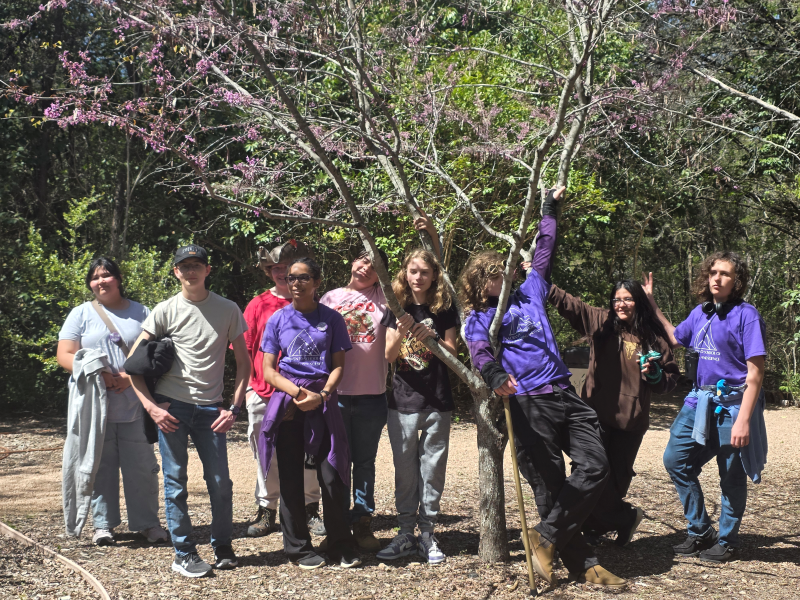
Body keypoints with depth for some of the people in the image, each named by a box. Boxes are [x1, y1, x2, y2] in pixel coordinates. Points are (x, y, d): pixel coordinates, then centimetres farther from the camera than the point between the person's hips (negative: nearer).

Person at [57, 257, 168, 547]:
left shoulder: (141, 313, 10)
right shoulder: (81, 314, 9)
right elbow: (64, 355, 1)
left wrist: (131, 376, -13)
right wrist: (98, 375, -15)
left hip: (134, 406, 0)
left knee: (141, 465, 1)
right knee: (101, 465, 4)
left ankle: (147, 522, 11)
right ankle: (103, 524, 15)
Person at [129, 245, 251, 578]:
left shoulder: (228, 310, 6)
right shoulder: (166, 310, 2)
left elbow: (243, 362, 10)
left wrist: (234, 407, 0)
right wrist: (150, 405, -8)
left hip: (210, 408, 1)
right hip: (170, 406, -1)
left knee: (220, 483, 3)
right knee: (176, 481, 2)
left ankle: (223, 547, 20)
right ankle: (183, 553, 11)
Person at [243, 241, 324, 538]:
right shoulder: (258, 305, 7)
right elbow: (245, 350, 10)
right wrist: (249, 387, 3)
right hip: (264, 394, 1)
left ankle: (310, 509, 15)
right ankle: (266, 511, 17)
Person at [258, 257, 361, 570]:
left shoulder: (331, 319, 7)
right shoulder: (278, 320, 7)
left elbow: (338, 365, 6)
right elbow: (268, 370, 4)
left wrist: (322, 395, -12)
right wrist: (297, 392, -12)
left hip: (323, 403, -1)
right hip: (287, 405, 1)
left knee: (332, 477, -4)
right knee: (291, 479, 4)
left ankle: (341, 547, 9)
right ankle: (299, 547, 15)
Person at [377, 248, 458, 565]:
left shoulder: (444, 309, 4)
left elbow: (452, 353, 0)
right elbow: (389, 356, -3)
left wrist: (433, 338, -19)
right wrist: (400, 334, -23)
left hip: (437, 402, 0)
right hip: (403, 400, 1)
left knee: (433, 467, 2)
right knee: (405, 468, 4)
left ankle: (427, 533, 10)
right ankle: (405, 533, 12)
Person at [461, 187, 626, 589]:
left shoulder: (528, 293, 20)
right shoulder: (479, 318, 5)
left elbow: (543, 252, 32)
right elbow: (479, 352, -15)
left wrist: (550, 208, 36)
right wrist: (496, 376, -36)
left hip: (564, 393, 5)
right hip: (528, 404, -5)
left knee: (595, 466, -8)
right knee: (551, 487, -2)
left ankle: (546, 537, 4)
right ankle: (582, 564, 7)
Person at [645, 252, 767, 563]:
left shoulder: (746, 315, -12)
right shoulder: (700, 313, 8)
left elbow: (755, 373, -15)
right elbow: (675, 338, 30)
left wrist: (743, 420, -22)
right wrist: (652, 305, 27)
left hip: (732, 406, -7)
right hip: (700, 402, 7)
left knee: (732, 478, 5)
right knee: (675, 460, 3)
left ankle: (726, 541, 21)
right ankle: (700, 531, 17)